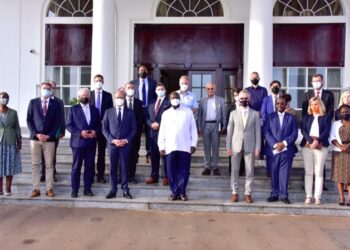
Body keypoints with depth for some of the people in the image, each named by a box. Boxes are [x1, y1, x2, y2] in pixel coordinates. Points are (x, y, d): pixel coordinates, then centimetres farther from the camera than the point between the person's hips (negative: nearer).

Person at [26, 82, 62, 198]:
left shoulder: (55, 103, 5)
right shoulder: (33, 102, 7)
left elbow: (58, 121, 1)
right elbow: (29, 120, 3)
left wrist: (49, 135, -9)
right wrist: (36, 134, -9)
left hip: (49, 138, -1)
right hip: (35, 137, 1)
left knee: (49, 164, 3)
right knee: (35, 164, 3)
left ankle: (49, 188, 8)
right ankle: (36, 189, 8)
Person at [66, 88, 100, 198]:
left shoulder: (95, 110, 14)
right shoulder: (73, 109, 4)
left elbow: (99, 125, 13)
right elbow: (69, 125, -2)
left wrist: (95, 132, -9)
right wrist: (80, 133, -15)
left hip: (91, 142, 3)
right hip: (78, 142, -3)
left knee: (90, 166, 5)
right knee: (76, 167, 2)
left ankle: (87, 188, 14)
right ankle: (74, 189, 10)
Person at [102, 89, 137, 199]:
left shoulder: (130, 112, 6)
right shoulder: (108, 112, 6)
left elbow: (134, 129, 4)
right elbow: (104, 129, 3)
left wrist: (126, 140, -9)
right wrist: (112, 140, -10)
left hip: (126, 144, 0)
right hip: (112, 144, 1)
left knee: (125, 168, 4)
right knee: (113, 168, 6)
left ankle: (125, 190, 11)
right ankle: (113, 190, 13)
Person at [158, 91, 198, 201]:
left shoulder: (188, 112, 5)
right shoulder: (165, 113, 9)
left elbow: (193, 129, 5)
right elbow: (162, 131, 8)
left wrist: (193, 144, -1)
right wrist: (161, 146, 2)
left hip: (185, 147, -1)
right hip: (170, 147, 1)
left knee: (184, 170, 2)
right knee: (171, 171, 3)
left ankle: (182, 192, 13)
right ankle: (174, 191, 14)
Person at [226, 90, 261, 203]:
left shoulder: (255, 114, 5)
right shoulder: (233, 113, 6)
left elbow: (258, 131, 3)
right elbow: (229, 131, 5)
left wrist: (258, 147, -3)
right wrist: (228, 147, 0)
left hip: (250, 146, 0)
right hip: (236, 146, 1)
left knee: (250, 171, 3)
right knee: (234, 170, 5)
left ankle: (248, 193, 13)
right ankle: (234, 192, 15)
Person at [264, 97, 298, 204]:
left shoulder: (292, 118, 10)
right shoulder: (270, 117, 9)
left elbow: (294, 134, 2)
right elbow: (267, 132, -1)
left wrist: (284, 143, -13)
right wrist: (275, 144, -13)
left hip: (287, 150, 0)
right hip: (273, 150, 0)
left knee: (285, 173, 0)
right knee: (274, 173, 5)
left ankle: (284, 195, 7)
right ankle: (274, 194, 13)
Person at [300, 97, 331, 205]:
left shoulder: (326, 117, 9)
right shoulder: (306, 117, 15)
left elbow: (326, 131, -2)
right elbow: (303, 130, 2)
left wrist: (317, 141, -17)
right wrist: (311, 140, -14)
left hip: (321, 147, -1)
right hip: (307, 146, 2)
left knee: (319, 172, -2)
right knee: (308, 172, 1)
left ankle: (318, 197, 0)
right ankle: (308, 196, 4)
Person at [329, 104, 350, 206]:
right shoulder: (335, 124, 11)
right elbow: (332, 138, 1)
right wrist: (340, 146, -14)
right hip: (338, 152, 1)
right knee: (339, 174, 0)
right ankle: (341, 197, 4)